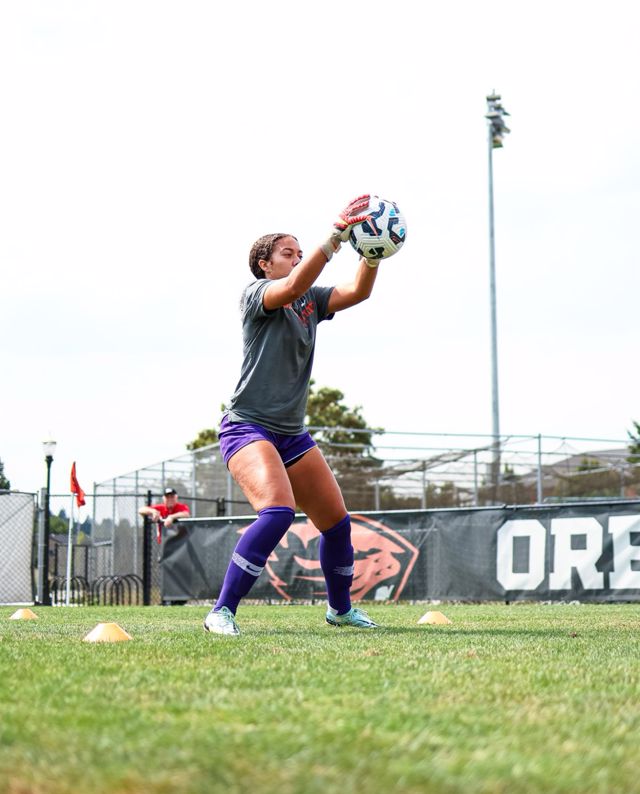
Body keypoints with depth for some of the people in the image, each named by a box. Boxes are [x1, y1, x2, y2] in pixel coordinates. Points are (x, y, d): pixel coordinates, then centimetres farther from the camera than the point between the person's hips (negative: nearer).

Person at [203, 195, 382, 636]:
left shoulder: (311, 300, 13)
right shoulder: (255, 295, -6)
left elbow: (358, 291, 0)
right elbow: (293, 286, -26)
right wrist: (337, 235, -32)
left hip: (292, 434, 8)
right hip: (247, 427, -8)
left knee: (337, 521, 10)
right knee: (278, 509, -30)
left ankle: (341, 608, 33)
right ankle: (221, 612, -26)